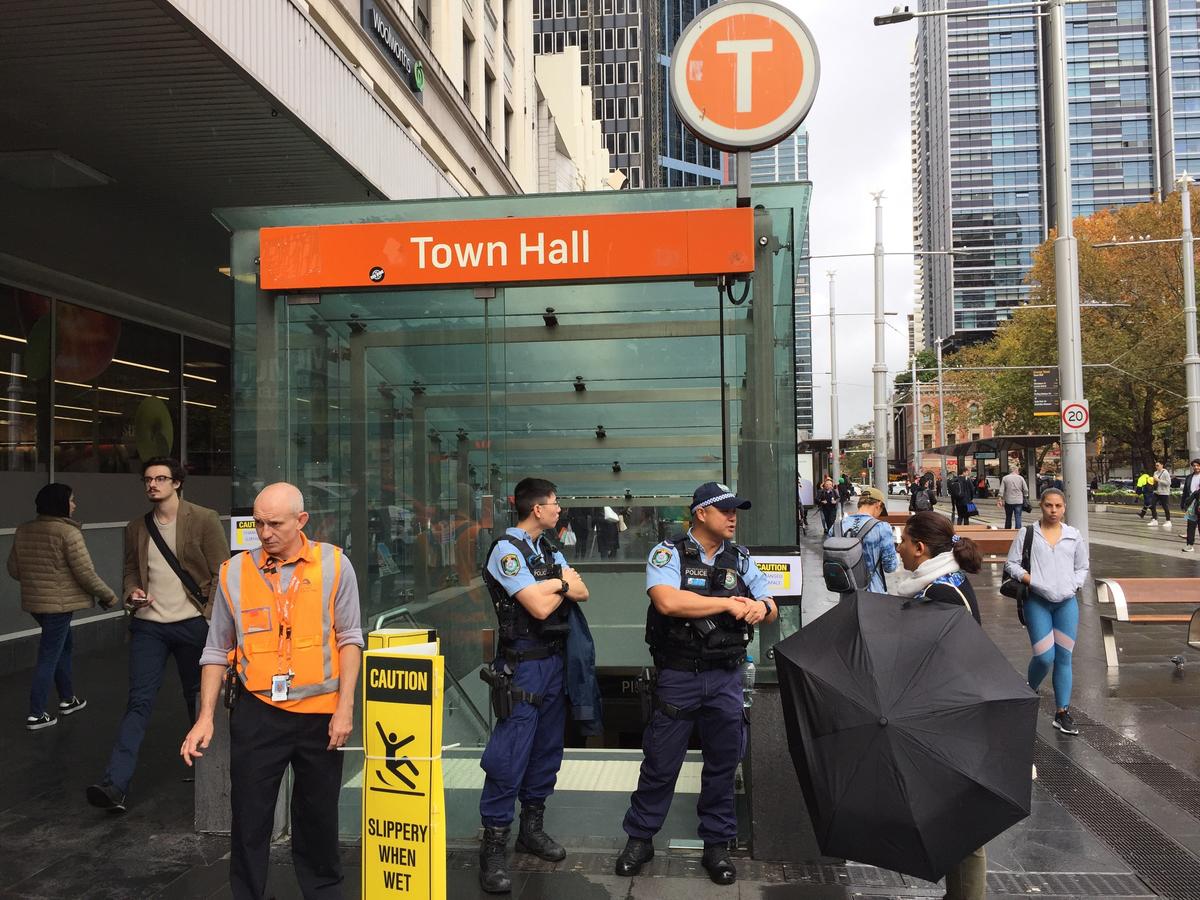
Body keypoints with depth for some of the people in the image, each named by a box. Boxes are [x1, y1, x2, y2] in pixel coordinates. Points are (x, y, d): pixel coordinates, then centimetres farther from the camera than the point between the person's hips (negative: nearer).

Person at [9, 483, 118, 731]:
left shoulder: (23, 530, 5)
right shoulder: (68, 532, -17)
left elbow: (13, 569, 13)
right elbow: (85, 572, -16)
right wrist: (109, 596, -3)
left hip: (34, 601, 8)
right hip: (59, 603, -8)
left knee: (62, 646, 23)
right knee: (49, 656, 1)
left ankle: (67, 699, 33)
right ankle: (36, 715, 8)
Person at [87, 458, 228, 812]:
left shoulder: (204, 520, -3)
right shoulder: (136, 528, 11)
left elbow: (222, 572, -4)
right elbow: (131, 571, 20)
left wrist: (211, 617, -11)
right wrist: (132, 593, -2)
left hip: (193, 624, -3)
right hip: (149, 624, 3)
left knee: (199, 699, 10)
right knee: (139, 701, -5)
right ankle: (115, 785, -8)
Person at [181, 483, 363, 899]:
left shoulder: (334, 564, -4)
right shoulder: (234, 572, 0)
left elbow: (349, 638, -1)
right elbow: (217, 651, 6)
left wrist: (345, 707, -6)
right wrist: (206, 717, 0)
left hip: (320, 713, 0)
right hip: (257, 712, 1)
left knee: (318, 816, 14)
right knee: (249, 817, 8)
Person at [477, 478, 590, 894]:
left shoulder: (549, 551, 13)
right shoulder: (506, 550, -13)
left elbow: (582, 592, 5)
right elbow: (540, 607, -20)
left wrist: (554, 584, -13)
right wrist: (562, 585, -2)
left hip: (554, 660, 8)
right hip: (522, 664, -8)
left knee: (547, 748, 14)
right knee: (509, 756, -7)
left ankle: (532, 827, 27)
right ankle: (494, 845, 2)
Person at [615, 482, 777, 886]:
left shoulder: (740, 559, 8)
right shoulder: (669, 552, -7)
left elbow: (771, 609, 7)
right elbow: (668, 601, -24)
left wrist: (761, 606, -18)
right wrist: (729, 603, -18)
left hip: (726, 677, 4)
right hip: (679, 675, -4)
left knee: (723, 762, 11)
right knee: (661, 762, 6)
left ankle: (717, 844, 28)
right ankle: (640, 838, 24)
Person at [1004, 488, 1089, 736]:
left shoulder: (1074, 536, 9)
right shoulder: (1027, 534, 0)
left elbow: (1082, 567, 15)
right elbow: (1011, 563, 1)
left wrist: (1074, 585, -2)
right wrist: (1028, 579, -14)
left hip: (1066, 603, 3)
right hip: (1037, 602, -3)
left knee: (1064, 657, 5)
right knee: (1045, 657, -10)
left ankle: (1062, 712, 14)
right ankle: (1029, 691, 21)